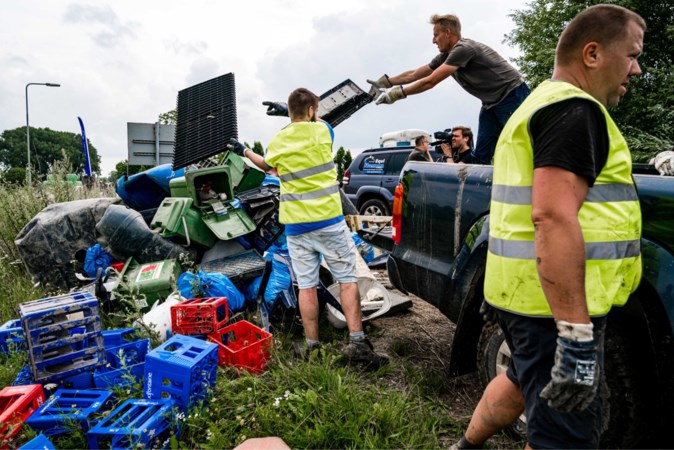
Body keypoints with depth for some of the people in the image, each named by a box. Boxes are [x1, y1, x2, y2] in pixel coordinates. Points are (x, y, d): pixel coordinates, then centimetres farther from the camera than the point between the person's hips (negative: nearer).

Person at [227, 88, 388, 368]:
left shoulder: (277, 142, 5)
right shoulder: (321, 130, -2)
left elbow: (268, 166, 26)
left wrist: (244, 152, 40)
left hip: (295, 226, 3)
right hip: (328, 219, -3)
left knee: (306, 285, 7)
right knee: (347, 279, 4)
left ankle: (312, 347, 13)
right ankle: (358, 344, 2)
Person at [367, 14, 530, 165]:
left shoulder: (464, 48, -23)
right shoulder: (446, 56, 5)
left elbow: (430, 81, -26)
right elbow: (414, 74, 13)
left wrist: (398, 93, -22)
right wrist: (386, 81, 8)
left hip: (513, 96, -9)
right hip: (492, 103, 9)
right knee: (480, 156, 3)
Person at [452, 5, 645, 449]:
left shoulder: (541, 103, 19)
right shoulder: (574, 110, -14)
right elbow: (553, 219, -27)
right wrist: (578, 336, -28)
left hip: (525, 292, 11)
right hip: (559, 304, -11)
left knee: (523, 379, 29)